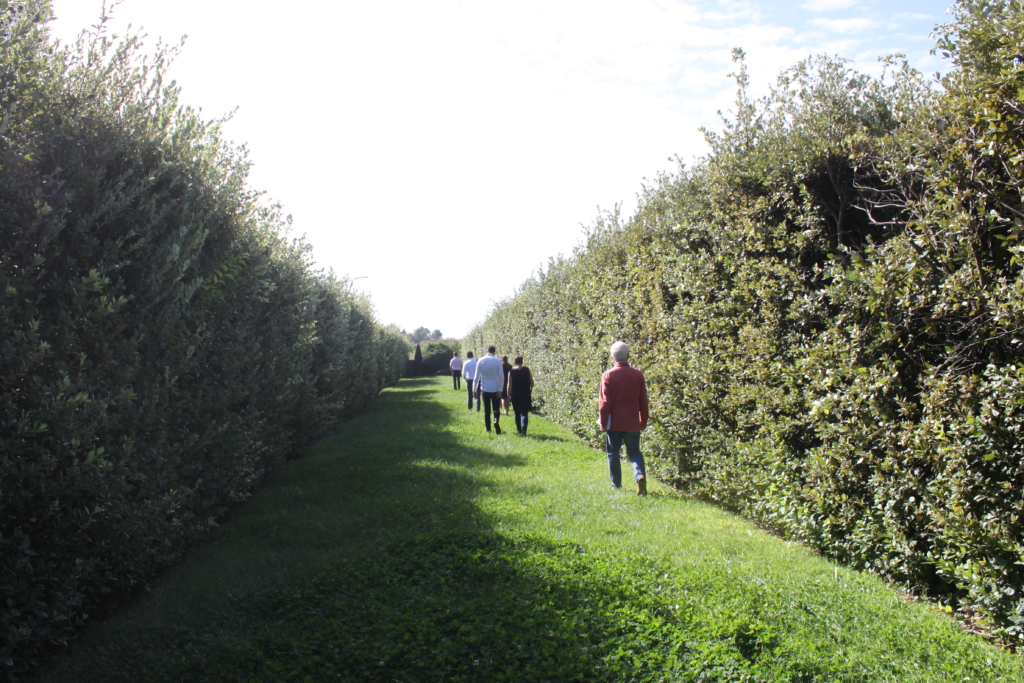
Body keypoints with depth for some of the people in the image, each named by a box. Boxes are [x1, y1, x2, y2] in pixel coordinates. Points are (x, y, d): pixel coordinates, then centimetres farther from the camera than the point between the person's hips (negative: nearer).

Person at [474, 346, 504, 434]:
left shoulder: (481, 361, -3)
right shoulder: (497, 361, -6)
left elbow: (477, 376, -3)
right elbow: (501, 376, -9)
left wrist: (475, 390, 3)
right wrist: (500, 389, -5)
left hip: (485, 389, 1)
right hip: (496, 389, -1)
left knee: (487, 410, 10)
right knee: (496, 408, 8)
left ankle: (488, 428, 13)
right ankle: (496, 420, -20)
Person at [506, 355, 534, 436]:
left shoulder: (511, 372, -5)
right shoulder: (527, 370, -2)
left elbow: (509, 385, -8)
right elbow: (531, 383, 2)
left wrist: (508, 396, -4)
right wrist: (530, 391, 19)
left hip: (515, 395, 0)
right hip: (526, 395, 0)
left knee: (517, 413, 14)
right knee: (524, 413, 1)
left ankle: (519, 429, 21)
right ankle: (523, 429, -17)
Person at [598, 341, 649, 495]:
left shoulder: (608, 376, -9)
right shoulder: (638, 375, -2)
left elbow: (604, 402, -8)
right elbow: (643, 401, 4)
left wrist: (603, 423, 0)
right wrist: (643, 421, 14)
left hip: (614, 422, -2)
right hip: (632, 423, 2)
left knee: (613, 453, 12)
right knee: (634, 452, 12)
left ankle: (616, 484, 16)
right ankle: (640, 475, -13)